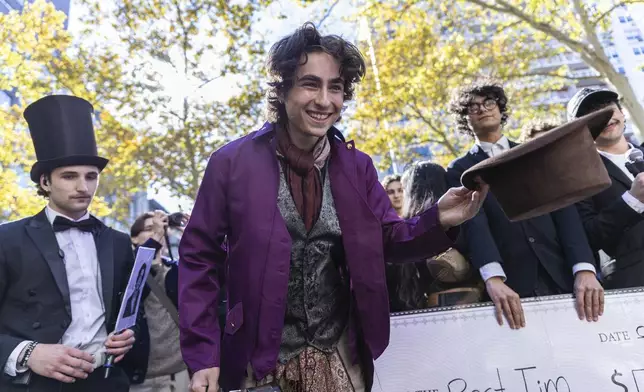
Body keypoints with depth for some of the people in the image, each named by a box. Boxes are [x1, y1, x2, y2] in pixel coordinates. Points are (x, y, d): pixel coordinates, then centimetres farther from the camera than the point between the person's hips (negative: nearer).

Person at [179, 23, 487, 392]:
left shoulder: (358, 166, 0)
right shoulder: (232, 162, -9)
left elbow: (389, 240, 4)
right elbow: (199, 258, -5)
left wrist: (438, 220, -17)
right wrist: (203, 356, -9)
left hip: (341, 358, 3)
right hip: (261, 361, -2)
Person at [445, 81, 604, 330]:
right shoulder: (460, 170, 4)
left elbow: (564, 209, 2)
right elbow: (473, 222, -12)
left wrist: (584, 269, -13)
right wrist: (493, 279, -27)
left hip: (563, 276, 3)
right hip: (513, 286, -2)